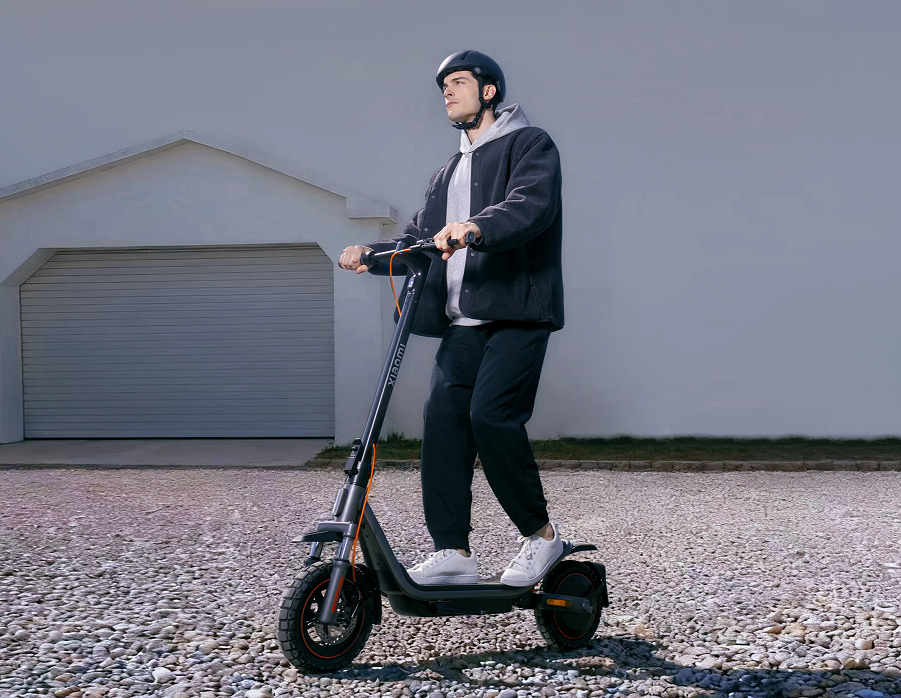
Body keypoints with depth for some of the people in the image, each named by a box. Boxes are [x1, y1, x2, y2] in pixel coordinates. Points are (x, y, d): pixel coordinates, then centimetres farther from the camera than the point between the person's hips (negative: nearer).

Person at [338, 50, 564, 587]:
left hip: (517, 312, -7)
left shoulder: (530, 144, 5)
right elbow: (420, 239, 24)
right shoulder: (450, 173, 29)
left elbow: (531, 205, -16)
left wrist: (475, 228, -34)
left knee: (491, 414, -20)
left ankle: (541, 533, -2)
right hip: (463, 321, 7)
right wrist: (370, 253, 6)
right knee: (443, 416, -6)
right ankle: (453, 552, 0)